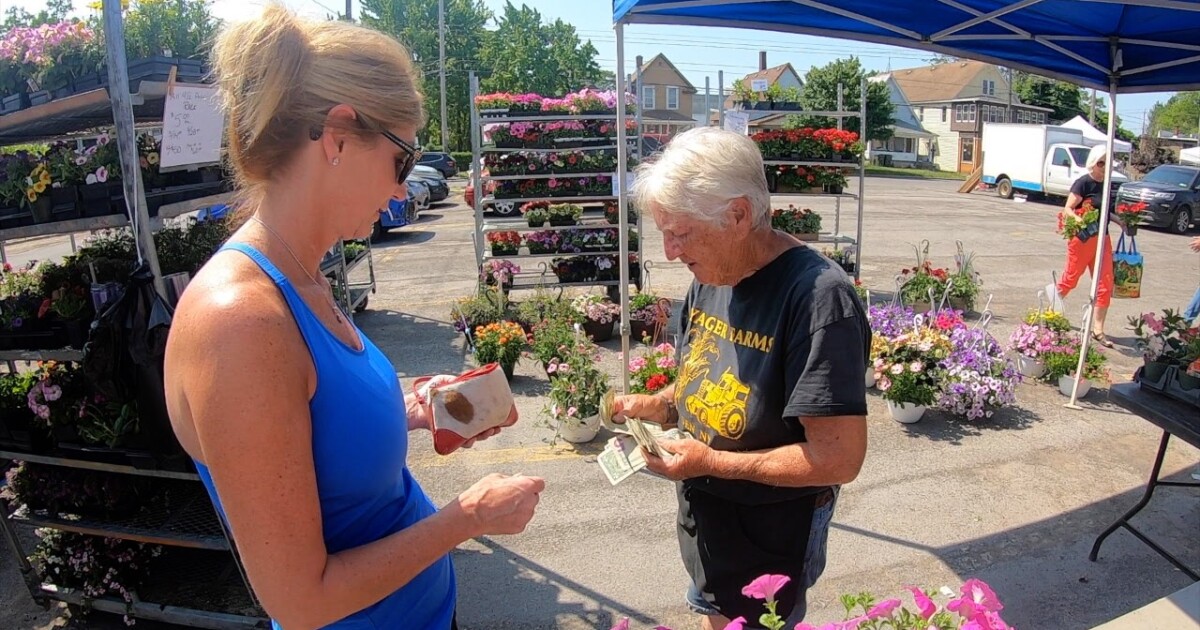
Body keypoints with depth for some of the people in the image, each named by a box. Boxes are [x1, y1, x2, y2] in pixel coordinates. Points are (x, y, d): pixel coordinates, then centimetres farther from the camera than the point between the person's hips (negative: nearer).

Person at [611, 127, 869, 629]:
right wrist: (655, 405, -8)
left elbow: (839, 458, -28)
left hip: (769, 544, -7)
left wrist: (711, 462, -25)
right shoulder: (710, 279, -3)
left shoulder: (818, 297, -28)